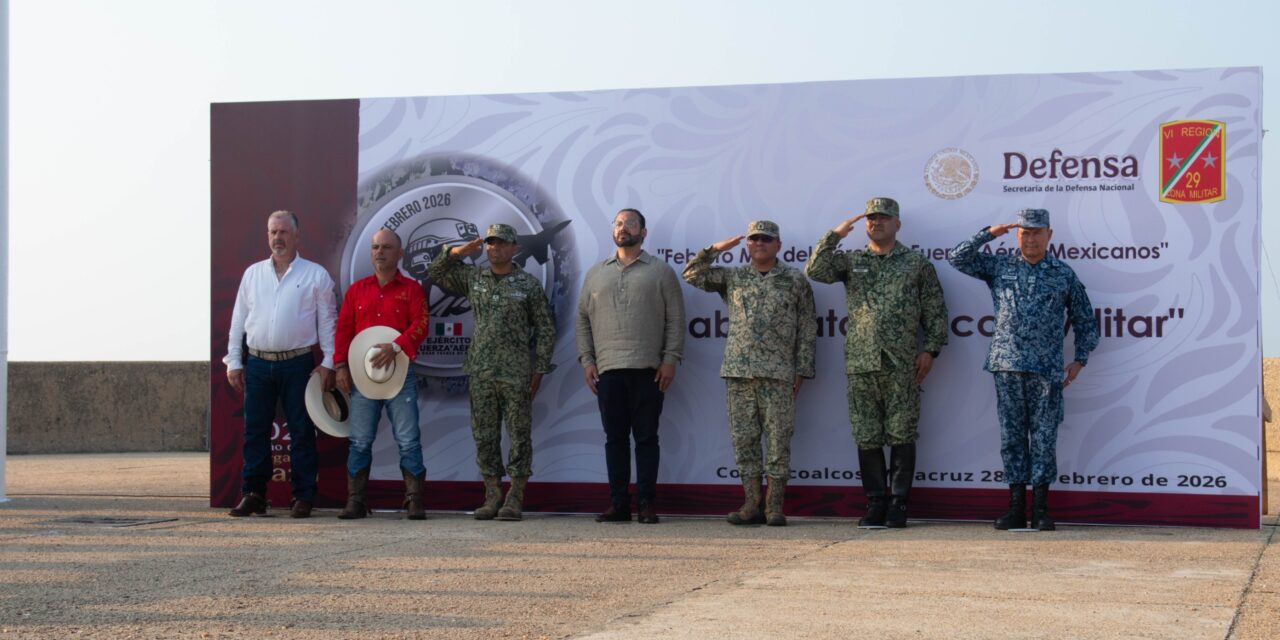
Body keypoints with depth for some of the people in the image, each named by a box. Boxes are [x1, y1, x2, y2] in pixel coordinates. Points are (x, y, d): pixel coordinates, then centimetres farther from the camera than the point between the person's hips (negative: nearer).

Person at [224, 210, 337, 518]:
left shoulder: (316, 275, 3)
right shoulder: (253, 273, 12)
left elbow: (327, 321, 3)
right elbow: (238, 320, 13)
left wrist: (328, 363, -4)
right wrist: (234, 361, 7)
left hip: (298, 364, -3)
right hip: (258, 363, 3)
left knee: (301, 432, 0)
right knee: (255, 431, 4)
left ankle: (303, 497, 5)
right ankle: (253, 495, 9)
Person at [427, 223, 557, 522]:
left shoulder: (529, 285, 1)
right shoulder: (473, 278, 11)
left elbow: (545, 330, 3)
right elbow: (435, 273, 17)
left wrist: (539, 370, -2)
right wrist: (457, 252, 1)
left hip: (516, 373, -3)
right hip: (481, 371, 4)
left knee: (519, 436, -1)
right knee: (484, 436, 4)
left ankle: (515, 497, 3)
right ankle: (492, 495, 11)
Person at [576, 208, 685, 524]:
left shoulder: (660, 272, 7)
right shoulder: (596, 274, 16)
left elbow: (675, 319, 3)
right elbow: (583, 319, 16)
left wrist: (670, 359, -5)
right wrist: (587, 360, 6)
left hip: (647, 369, -3)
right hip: (607, 369, 3)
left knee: (646, 437, -1)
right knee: (615, 437, 5)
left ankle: (646, 503, 3)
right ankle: (618, 503, 10)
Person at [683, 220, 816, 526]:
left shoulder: (795, 280, 7)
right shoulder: (732, 277, 13)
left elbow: (806, 329, 6)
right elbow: (692, 275, 10)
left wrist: (801, 370, -1)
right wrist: (716, 249, 0)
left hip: (778, 374, -3)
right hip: (738, 373, 3)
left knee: (778, 440, -3)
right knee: (744, 440, 3)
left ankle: (774, 506, 1)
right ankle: (752, 505, 8)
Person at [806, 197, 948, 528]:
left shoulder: (917, 264, 9)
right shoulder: (850, 261, 12)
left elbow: (935, 311, 7)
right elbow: (815, 270, -3)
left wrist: (930, 349, -2)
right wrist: (834, 235, -10)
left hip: (903, 365, -2)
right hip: (861, 364, 2)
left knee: (901, 436, 0)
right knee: (867, 437, 3)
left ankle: (898, 503, 7)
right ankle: (875, 502, 10)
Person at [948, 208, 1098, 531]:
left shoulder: (1064, 275, 8)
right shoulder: (999, 267, 11)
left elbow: (1085, 321, 14)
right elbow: (958, 259, 7)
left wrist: (1079, 360, 6)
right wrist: (989, 234, 1)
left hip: (1047, 370, -1)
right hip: (1007, 366, 1)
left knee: (1044, 438, -1)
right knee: (1012, 436, 3)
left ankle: (1040, 509, 4)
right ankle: (1016, 507, 7)